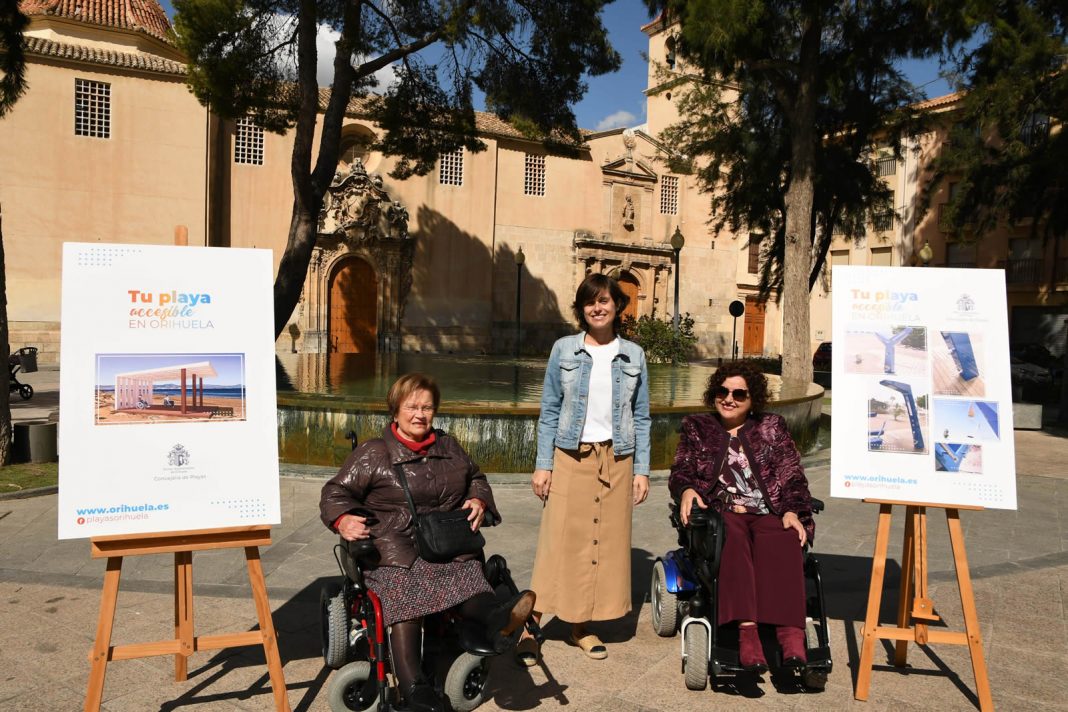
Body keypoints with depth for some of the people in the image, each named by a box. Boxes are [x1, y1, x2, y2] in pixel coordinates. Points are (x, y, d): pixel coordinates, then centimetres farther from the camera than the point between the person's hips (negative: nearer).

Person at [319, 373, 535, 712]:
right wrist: (342, 519, -15)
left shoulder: (449, 448, 22)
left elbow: (476, 479, 31)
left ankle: (498, 619, -60)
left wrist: (478, 501, 8)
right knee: (401, 584, -35)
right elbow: (336, 491, 7)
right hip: (393, 544, -3)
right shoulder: (372, 454, 8)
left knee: (467, 571, -30)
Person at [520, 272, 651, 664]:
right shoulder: (564, 350, 2)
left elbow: (641, 418, 8)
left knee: (607, 541, 6)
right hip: (571, 457, -2)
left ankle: (582, 626, 21)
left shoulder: (633, 355, 6)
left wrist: (641, 470, 3)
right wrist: (543, 464, -3)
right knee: (558, 541, -3)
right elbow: (549, 411, 2)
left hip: (616, 459, 2)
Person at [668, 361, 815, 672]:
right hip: (718, 513, 0)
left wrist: (793, 511, -5)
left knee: (781, 542, -35)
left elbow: (793, 476, 13)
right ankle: (746, 629, -46)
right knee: (733, 536, -37)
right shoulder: (696, 428, 20)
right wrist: (686, 489, -10)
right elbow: (680, 471, 14)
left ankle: (790, 631, -46)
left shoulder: (772, 427, 20)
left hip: (769, 515, 1)